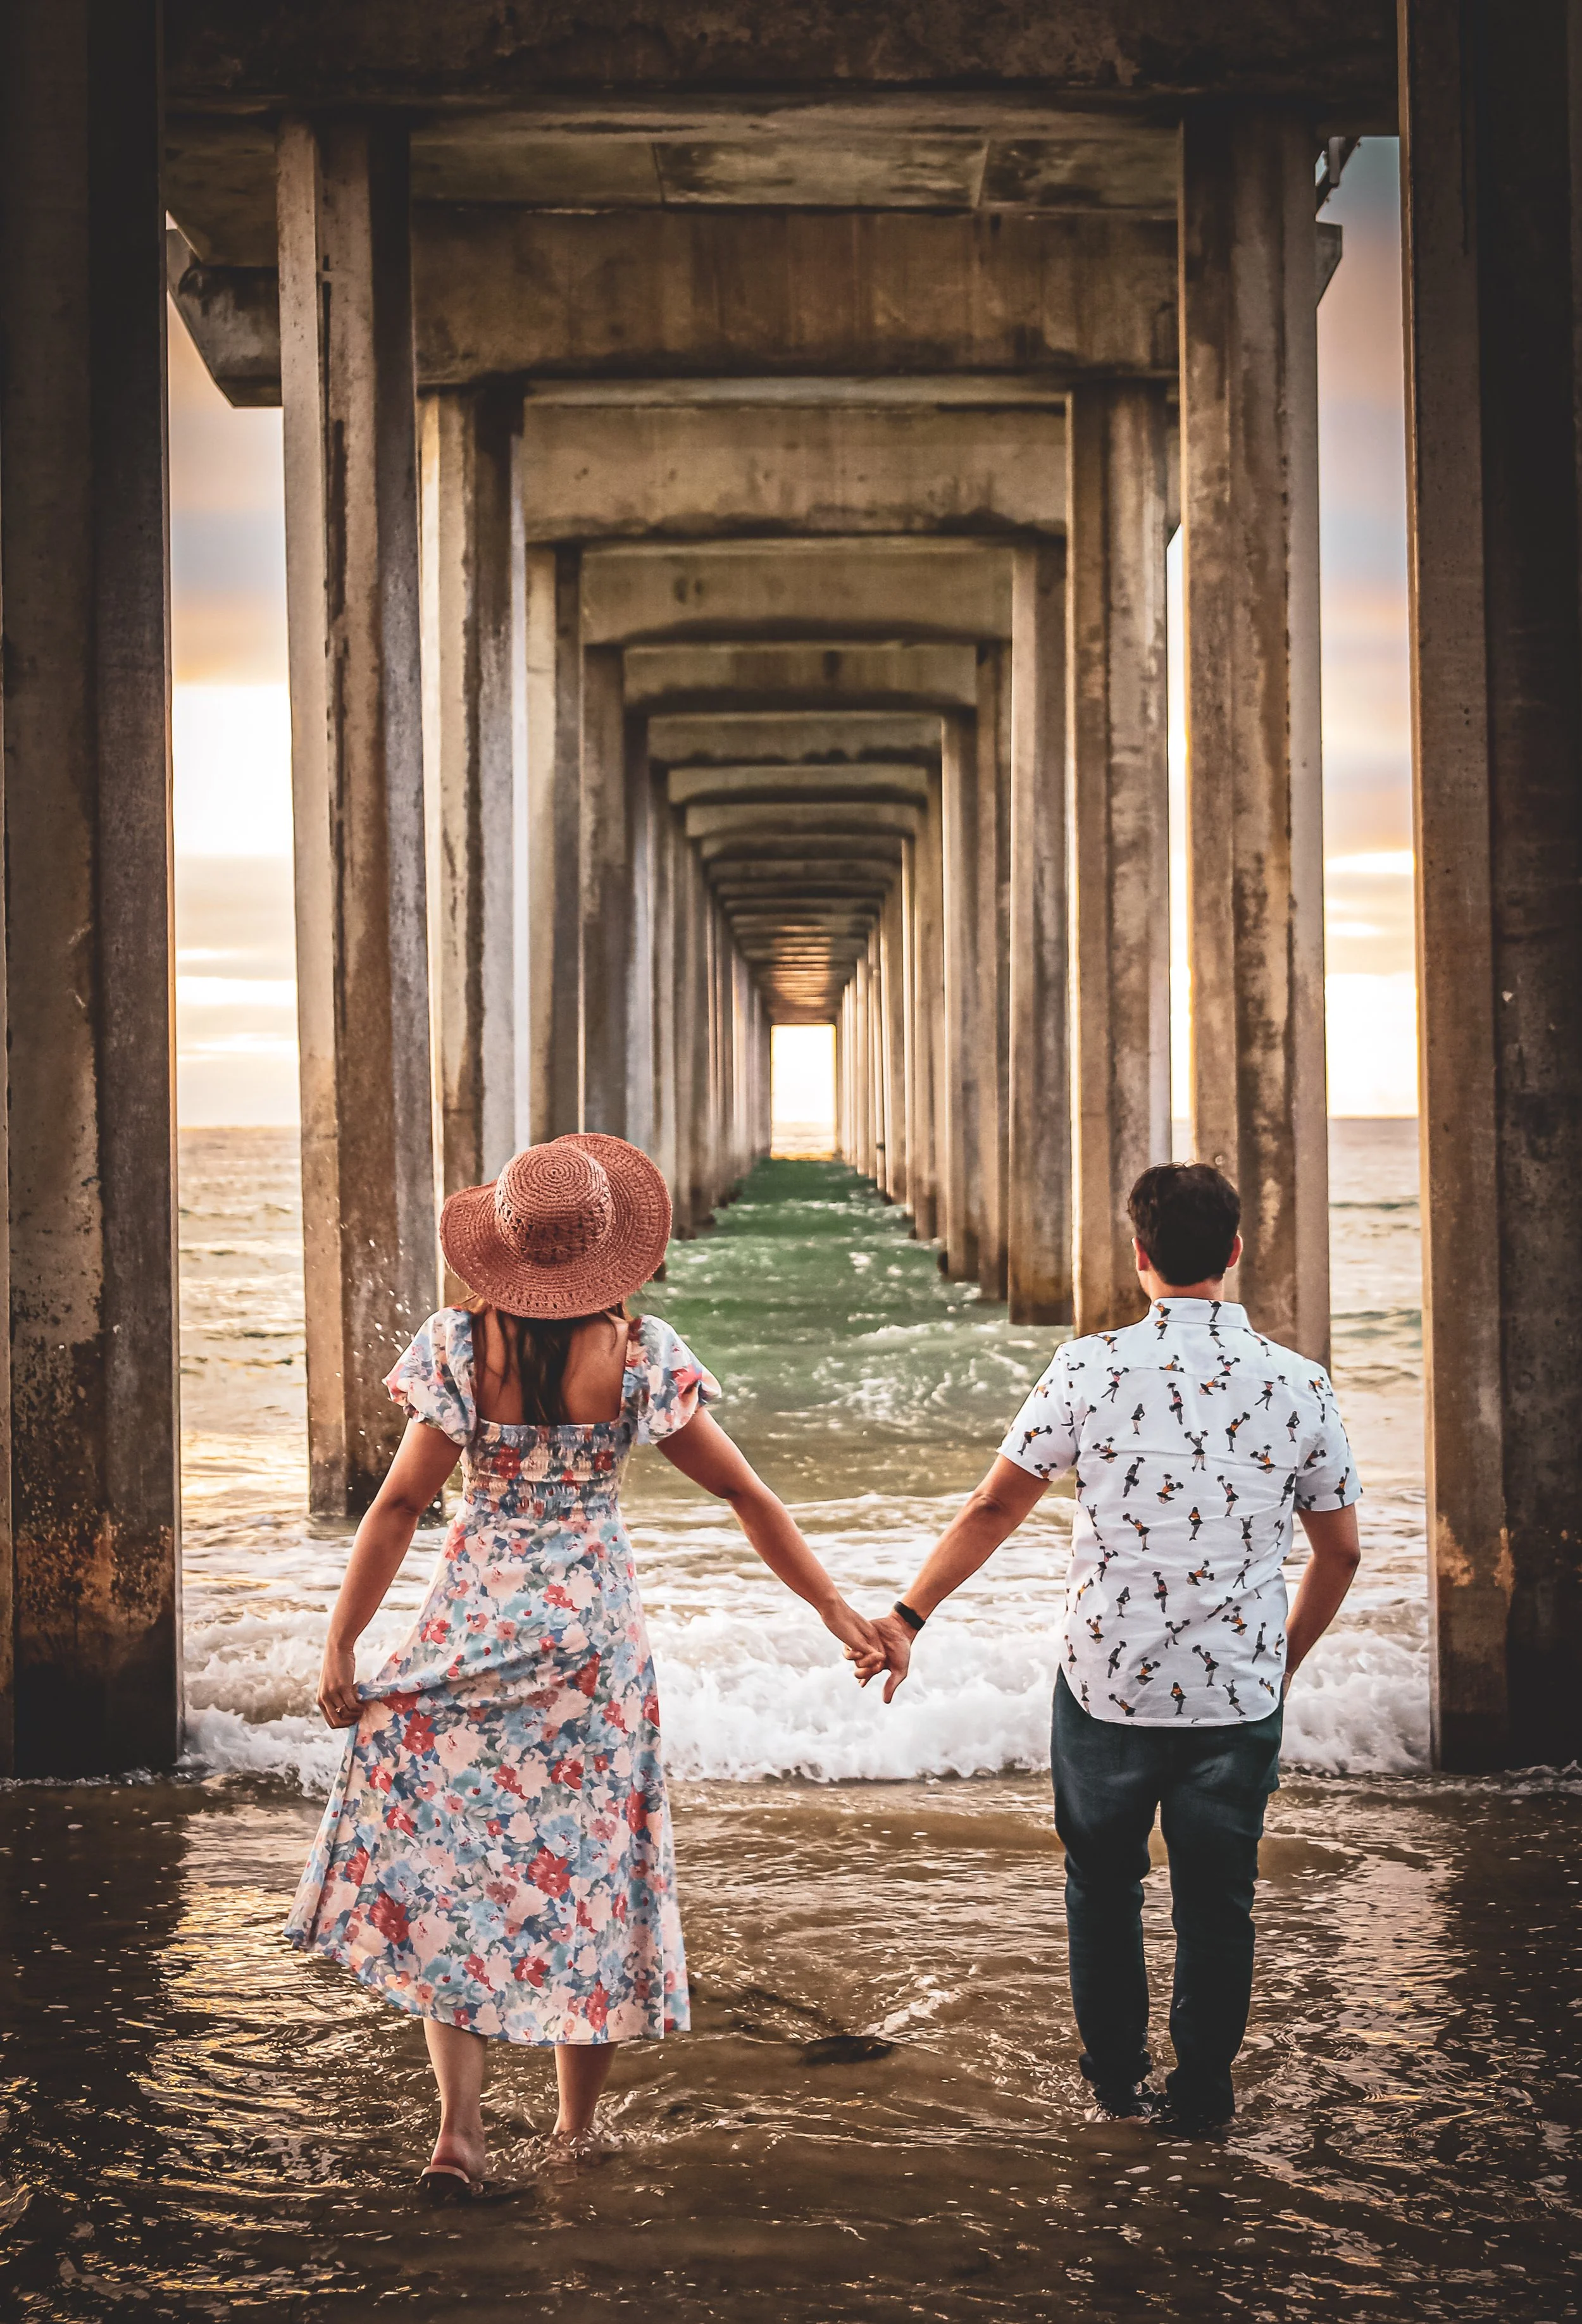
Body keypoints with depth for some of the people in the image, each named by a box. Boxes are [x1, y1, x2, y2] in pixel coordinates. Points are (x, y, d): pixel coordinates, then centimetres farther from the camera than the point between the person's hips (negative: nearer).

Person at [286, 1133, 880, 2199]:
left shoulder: (462, 1346, -10)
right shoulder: (642, 1355, -8)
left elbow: (401, 1504, -9)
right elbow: (743, 1492, -3)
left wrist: (341, 1642, -2)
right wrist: (834, 1606, 6)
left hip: (476, 1621, -1)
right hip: (597, 1624, 1)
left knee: (448, 1854, 9)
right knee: (589, 1865, 13)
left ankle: (461, 2129, -2)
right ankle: (579, 2126, 24)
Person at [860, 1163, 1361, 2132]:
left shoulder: (1092, 1368, -10)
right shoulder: (1299, 1385, -4)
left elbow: (995, 1510, -6)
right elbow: (1340, 1552, 4)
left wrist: (908, 1615, 3)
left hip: (1105, 1685, 0)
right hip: (1238, 1691, 1)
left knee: (1104, 1888, 19)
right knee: (1217, 1903, 15)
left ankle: (1116, 2085, 29)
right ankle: (1202, 2099, 24)